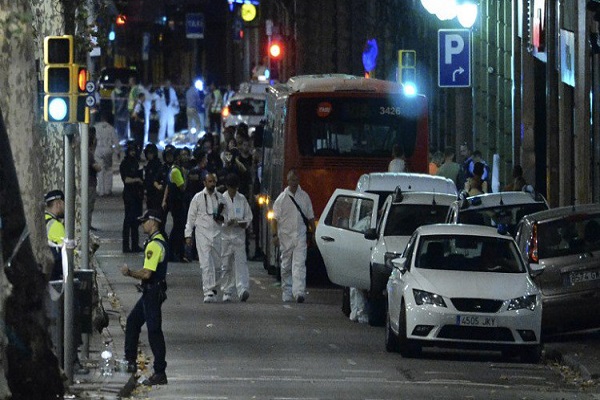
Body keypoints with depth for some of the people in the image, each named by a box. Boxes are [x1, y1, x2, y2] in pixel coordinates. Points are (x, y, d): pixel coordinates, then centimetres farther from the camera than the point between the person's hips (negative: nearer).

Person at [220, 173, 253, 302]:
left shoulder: (242, 199, 8)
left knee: (241, 262, -11)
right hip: (225, 235, -1)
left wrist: (245, 223, -8)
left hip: (239, 235, 1)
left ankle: (243, 290, -20)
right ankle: (227, 292, 13)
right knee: (226, 265, 4)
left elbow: (249, 215, 13)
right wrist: (227, 222, -18)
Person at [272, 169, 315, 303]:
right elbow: (276, 218, 2)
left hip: (300, 236, 0)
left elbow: (310, 217, 14)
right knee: (286, 266, 7)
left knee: (299, 264, -13)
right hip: (285, 236, 0)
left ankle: (299, 292, -23)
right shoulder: (282, 198, 3)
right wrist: (275, 235, -6)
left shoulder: (304, 197, 8)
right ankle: (286, 293, 17)